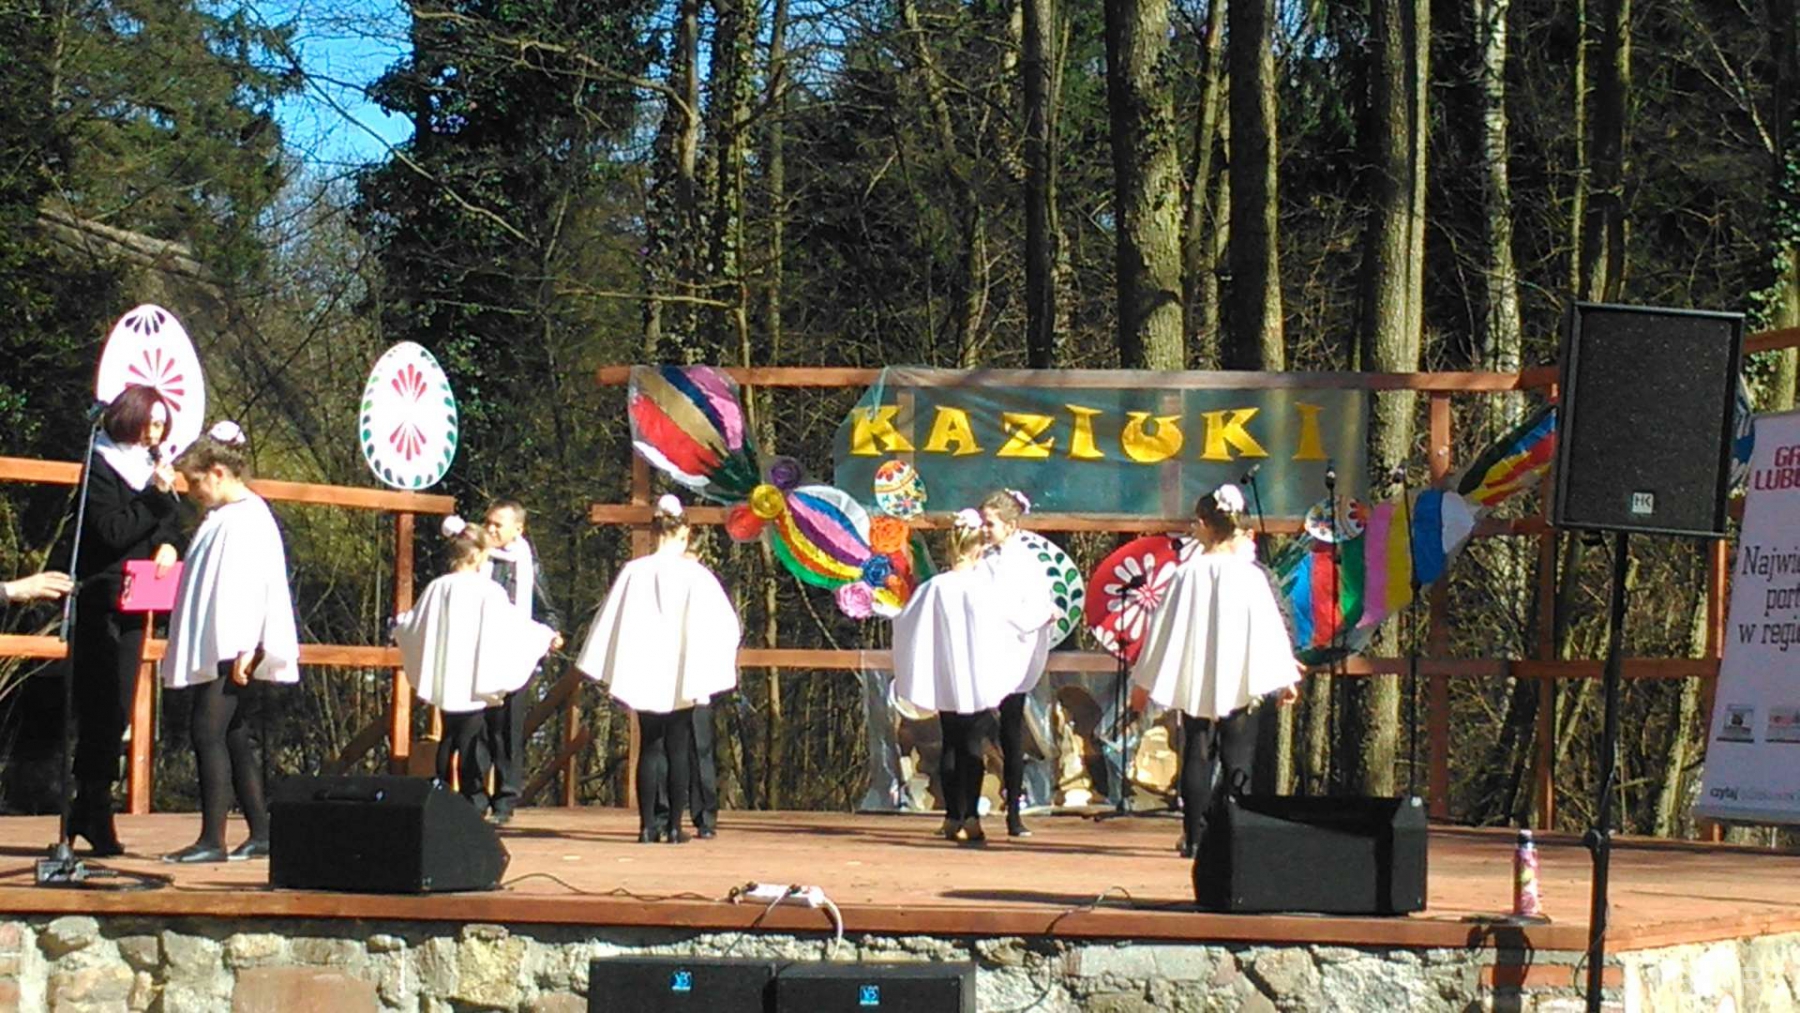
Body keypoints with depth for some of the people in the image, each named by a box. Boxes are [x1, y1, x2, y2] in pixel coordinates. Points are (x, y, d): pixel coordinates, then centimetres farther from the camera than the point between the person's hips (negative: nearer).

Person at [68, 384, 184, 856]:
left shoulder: (151, 467, 16)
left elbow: (171, 528, 17)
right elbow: (112, 530, -17)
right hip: (98, 601, -7)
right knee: (100, 710, -9)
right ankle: (95, 817, -7)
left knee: (116, 711, 6)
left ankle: (84, 815, 11)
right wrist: (157, 496, -18)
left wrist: (169, 545, -4)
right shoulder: (101, 468, -6)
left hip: (132, 606, 7)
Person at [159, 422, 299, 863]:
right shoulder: (222, 518, 19)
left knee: (209, 733, -12)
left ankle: (212, 839, -12)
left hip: (234, 654, -10)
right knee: (236, 740, 11)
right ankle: (261, 834, 14)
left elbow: (254, 583, -20)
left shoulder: (249, 517, -12)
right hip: (213, 651, 10)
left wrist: (245, 648, -24)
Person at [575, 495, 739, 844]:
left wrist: (613, 671, 9)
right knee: (678, 750, 5)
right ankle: (675, 825, 3)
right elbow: (723, 624, -5)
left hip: (643, 675, 2)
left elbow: (611, 620, 1)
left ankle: (648, 825, 4)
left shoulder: (634, 572, -3)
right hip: (683, 678, -2)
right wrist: (705, 671, 5)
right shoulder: (695, 575, -8)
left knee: (649, 749, 8)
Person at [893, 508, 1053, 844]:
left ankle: (953, 817, 16)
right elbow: (1023, 614, 3)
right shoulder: (988, 588, -10)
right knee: (974, 746, 1)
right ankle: (970, 818, -6)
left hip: (945, 681, 2)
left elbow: (905, 623, 4)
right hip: (981, 680, -2)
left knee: (951, 745, 13)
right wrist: (1045, 612, 25)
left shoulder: (933, 589, -6)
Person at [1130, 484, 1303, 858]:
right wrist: (1284, 679, 7)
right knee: (1238, 761, 6)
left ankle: (1195, 837, 6)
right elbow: (1269, 628, -3)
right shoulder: (1249, 574, -7)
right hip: (1241, 683, 0)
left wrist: (1145, 682, 8)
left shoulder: (1188, 574, -7)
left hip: (1195, 683, 0)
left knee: (1196, 760, 9)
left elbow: (1165, 628, -1)